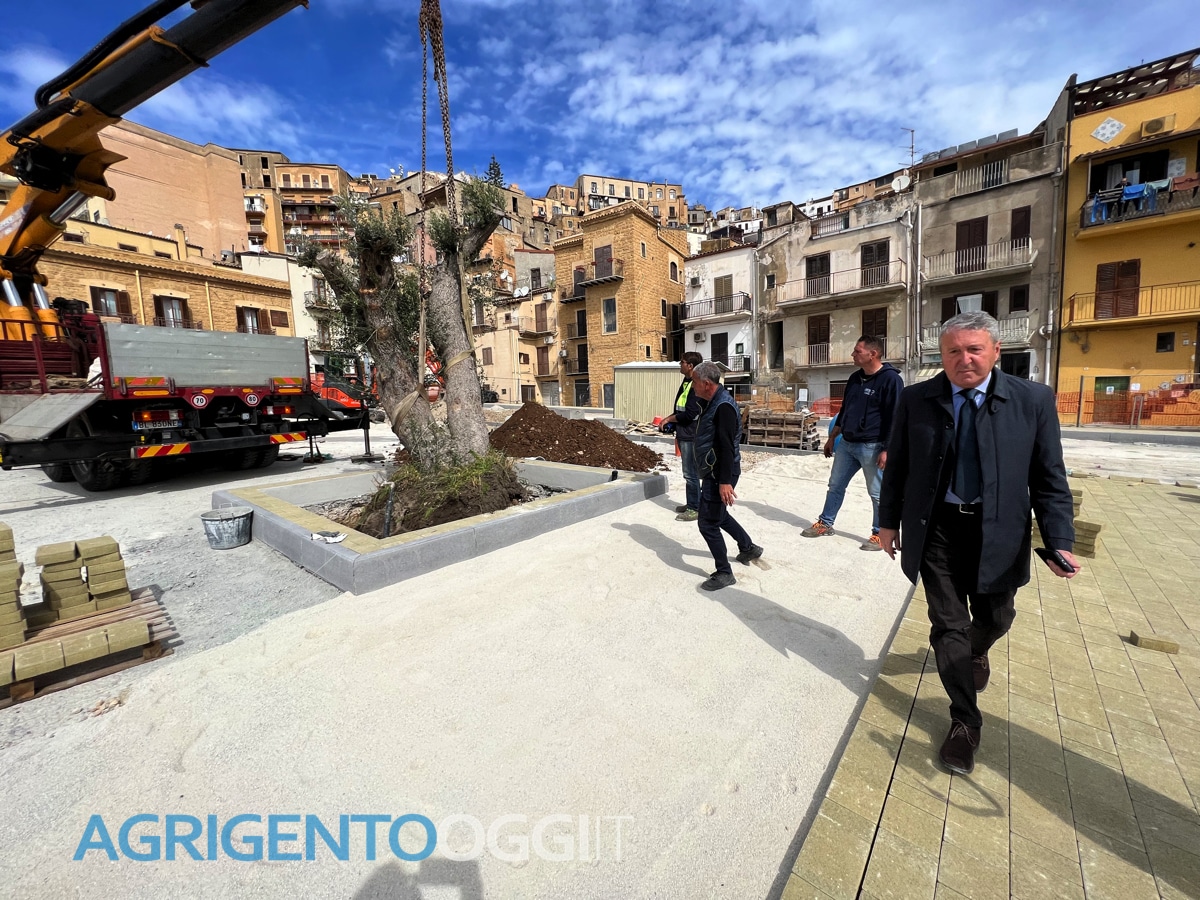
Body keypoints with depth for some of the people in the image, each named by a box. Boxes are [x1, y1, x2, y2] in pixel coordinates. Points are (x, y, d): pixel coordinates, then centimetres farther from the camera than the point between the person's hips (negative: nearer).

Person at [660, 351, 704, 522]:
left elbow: (690, 414, -22)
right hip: (684, 435, 10)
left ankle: (696, 509, 7)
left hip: (691, 436, -10)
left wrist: (668, 419, -11)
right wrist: (674, 426, 11)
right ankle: (691, 504, 27)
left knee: (690, 474, -2)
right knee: (689, 472, 17)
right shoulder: (686, 383, 13)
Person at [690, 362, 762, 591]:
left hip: (720, 474, -11)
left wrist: (725, 481, -29)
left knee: (708, 523, -4)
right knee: (718, 515, 24)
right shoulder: (714, 403, 11)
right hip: (712, 472, 11)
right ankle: (749, 548, 43)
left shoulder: (723, 406, -21)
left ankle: (724, 573, 11)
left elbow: (727, 447, -27)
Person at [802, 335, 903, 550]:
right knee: (835, 485, 14)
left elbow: (893, 417, -16)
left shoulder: (890, 379, -12)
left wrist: (886, 450, -20)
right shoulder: (855, 378, 11)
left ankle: (880, 534, 18)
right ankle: (825, 523, 26)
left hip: (872, 447, -7)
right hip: (846, 443, 8)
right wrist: (832, 437, 20)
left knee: (877, 493, 4)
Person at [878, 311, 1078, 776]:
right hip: (937, 530, -1)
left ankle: (976, 652, 57)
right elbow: (897, 467, 1)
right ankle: (965, 721, 25)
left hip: (998, 532, 1)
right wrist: (889, 521, 3)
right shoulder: (916, 400, -5)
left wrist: (1059, 541, -10)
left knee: (995, 618, 20)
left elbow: (1049, 479, -2)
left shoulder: (1033, 400, -5)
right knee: (948, 627, 6)